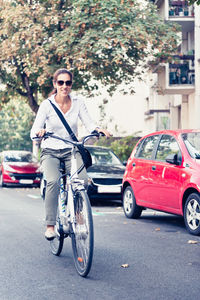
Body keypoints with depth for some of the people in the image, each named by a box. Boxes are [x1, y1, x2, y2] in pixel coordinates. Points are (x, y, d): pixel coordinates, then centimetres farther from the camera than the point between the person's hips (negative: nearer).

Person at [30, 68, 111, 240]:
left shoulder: (78, 103, 3)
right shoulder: (47, 105, -4)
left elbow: (89, 123, -2)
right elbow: (34, 132, -8)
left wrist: (98, 129, -25)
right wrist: (39, 132, -32)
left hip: (71, 151, 2)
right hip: (50, 152, -2)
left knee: (83, 180, -26)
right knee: (53, 181, -31)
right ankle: (50, 225, -24)